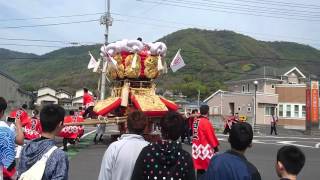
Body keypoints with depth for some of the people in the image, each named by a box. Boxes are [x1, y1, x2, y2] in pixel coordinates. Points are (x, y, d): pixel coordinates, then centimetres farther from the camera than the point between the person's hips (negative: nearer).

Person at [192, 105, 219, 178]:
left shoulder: (196, 120, 9)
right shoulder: (206, 122, -17)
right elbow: (211, 135, -15)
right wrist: (215, 145, -6)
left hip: (197, 146, 9)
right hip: (204, 147, -8)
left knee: (200, 166, 13)